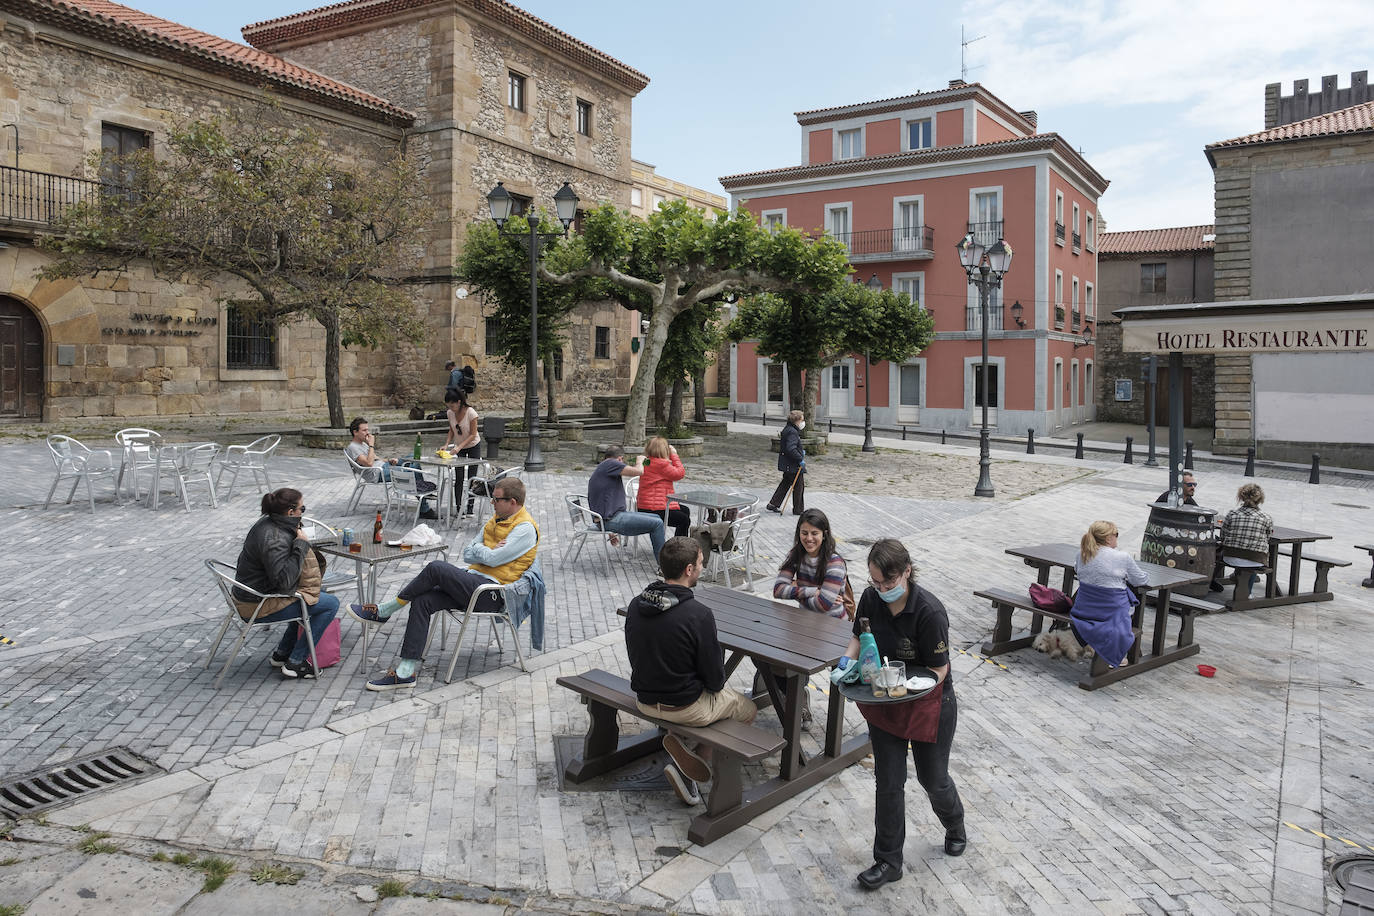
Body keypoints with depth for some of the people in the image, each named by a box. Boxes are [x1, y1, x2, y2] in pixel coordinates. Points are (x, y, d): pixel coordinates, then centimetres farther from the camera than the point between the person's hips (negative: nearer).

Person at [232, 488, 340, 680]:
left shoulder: (267, 522, 4)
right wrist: (301, 545, -27)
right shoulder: (274, 539, -28)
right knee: (331, 604, -7)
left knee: (319, 595, 24)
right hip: (258, 606, -10)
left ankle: (281, 654, 25)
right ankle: (295, 663, -2)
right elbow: (284, 581, -33)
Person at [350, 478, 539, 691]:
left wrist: (477, 549, 4)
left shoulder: (525, 528, -10)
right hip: (474, 581, 9)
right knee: (421, 601, -12)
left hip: (492, 591, -9)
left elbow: (492, 559, -17)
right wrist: (488, 551, -3)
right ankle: (406, 672, -12)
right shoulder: (495, 519, 19)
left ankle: (383, 612, -5)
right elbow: (467, 555, 16)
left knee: (436, 568, -24)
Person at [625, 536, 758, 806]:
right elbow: (715, 680, -17)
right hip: (685, 707, -7)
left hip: (645, 700, 7)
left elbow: (637, 658, 7)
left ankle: (679, 741, 8)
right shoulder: (699, 614, -26)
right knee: (749, 708, 19)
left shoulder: (635, 605, -6)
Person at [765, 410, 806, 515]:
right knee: (799, 486, 2)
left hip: (787, 465, 10)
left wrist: (800, 451, 20)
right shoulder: (792, 432, -21)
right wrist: (800, 459, -24)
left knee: (785, 484, 18)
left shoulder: (787, 429, 12)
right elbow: (791, 449, -30)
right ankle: (798, 509, 12)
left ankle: (772, 505, 19)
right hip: (794, 466, -10)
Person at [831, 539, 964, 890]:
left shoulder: (929, 612, -28)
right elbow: (859, 638, 6)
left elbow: (938, 670, -21)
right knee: (888, 782, 8)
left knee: (933, 779, 18)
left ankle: (955, 827, 51)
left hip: (928, 705, -4)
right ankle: (888, 861, 25)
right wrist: (848, 661, -14)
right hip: (884, 704, 4)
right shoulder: (870, 599, -12)